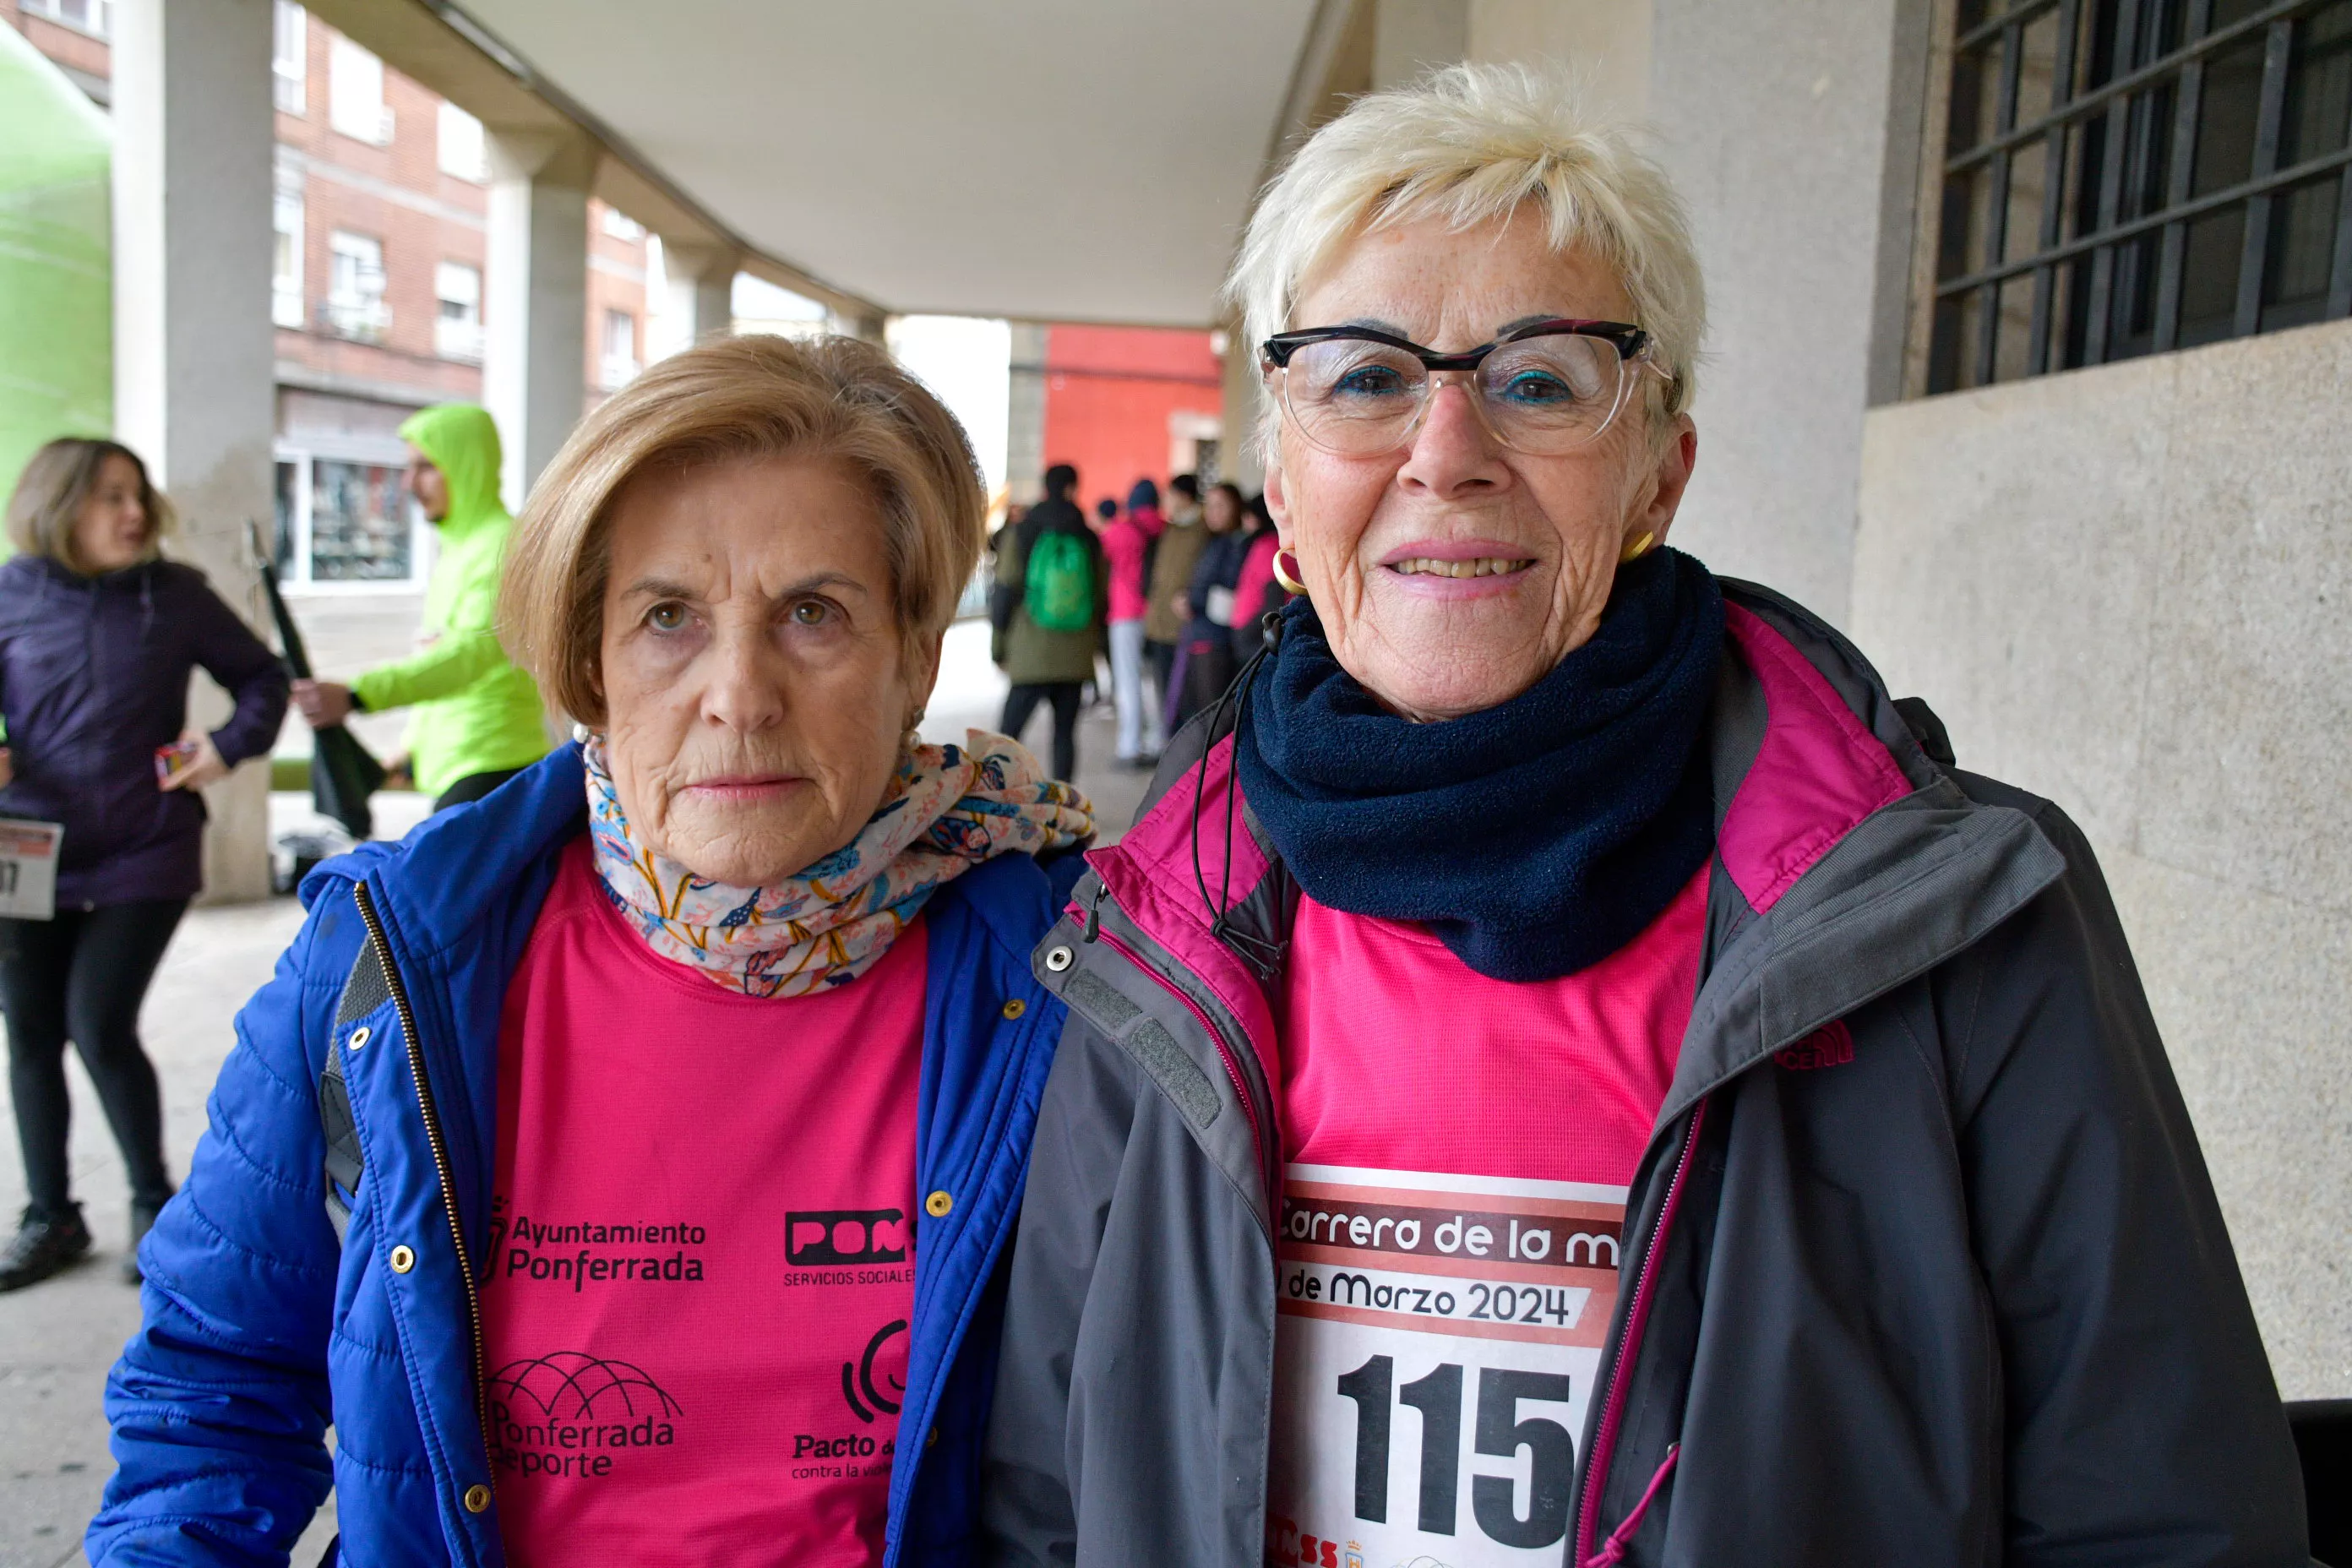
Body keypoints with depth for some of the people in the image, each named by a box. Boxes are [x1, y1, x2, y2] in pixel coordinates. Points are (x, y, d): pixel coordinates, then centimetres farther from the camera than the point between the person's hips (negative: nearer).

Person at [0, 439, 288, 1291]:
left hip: (142, 858, -2)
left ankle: (153, 1202, 14)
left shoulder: (175, 595, 0)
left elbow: (262, 677, 10)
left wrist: (229, 746, -8)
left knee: (101, 1028, -8)